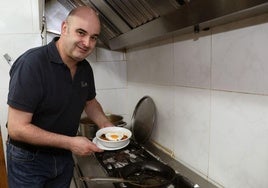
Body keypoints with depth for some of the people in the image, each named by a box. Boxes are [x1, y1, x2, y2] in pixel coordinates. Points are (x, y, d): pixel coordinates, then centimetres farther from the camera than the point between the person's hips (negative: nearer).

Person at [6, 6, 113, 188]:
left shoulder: (86, 68, -5)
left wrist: (105, 124, -7)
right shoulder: (31, 63, -26)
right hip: (28, 160, -5)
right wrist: (71, 143, -26)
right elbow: (17, 128, -26)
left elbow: (90, 102, 11)